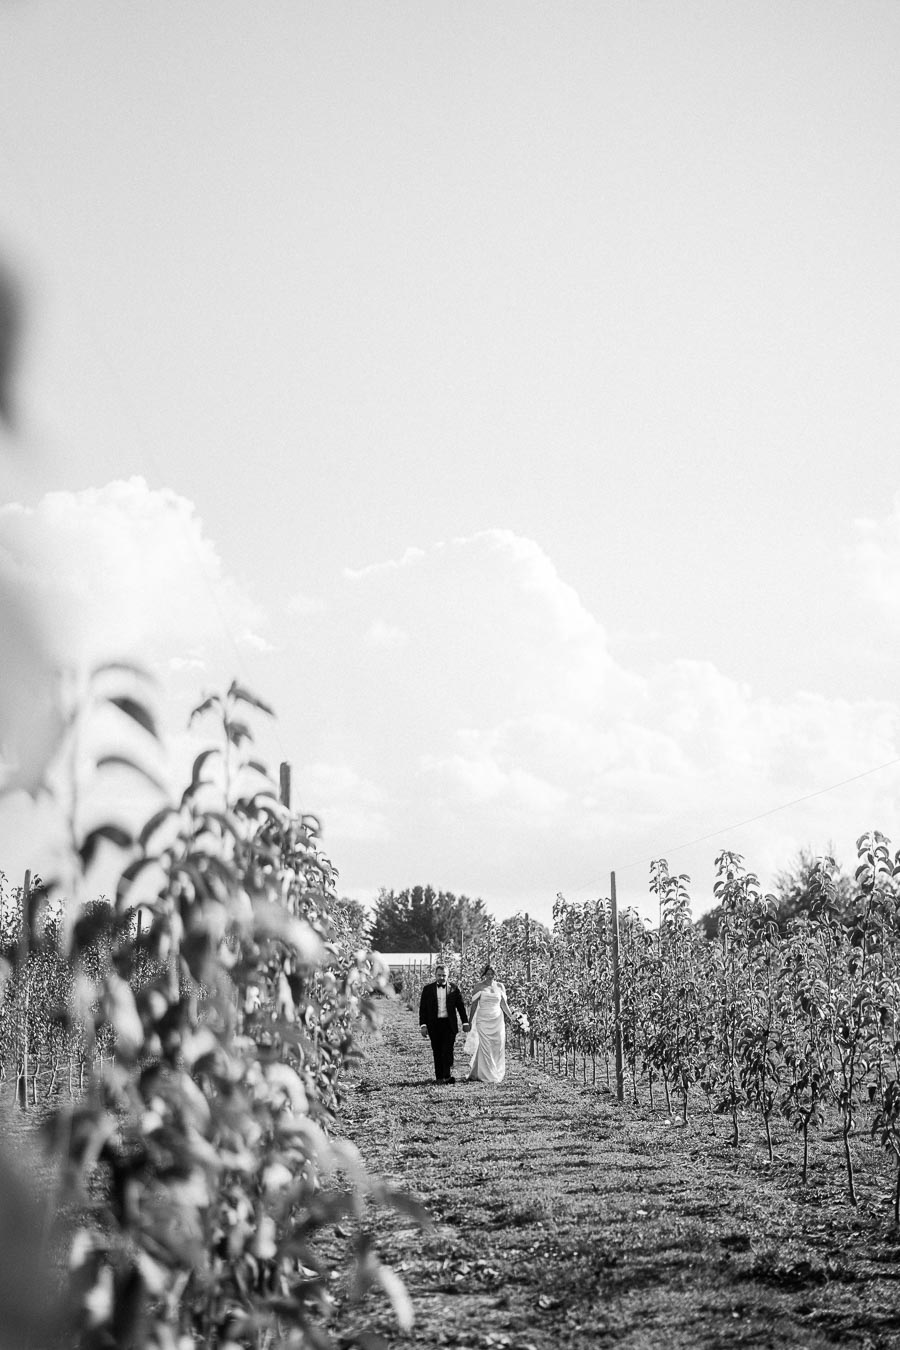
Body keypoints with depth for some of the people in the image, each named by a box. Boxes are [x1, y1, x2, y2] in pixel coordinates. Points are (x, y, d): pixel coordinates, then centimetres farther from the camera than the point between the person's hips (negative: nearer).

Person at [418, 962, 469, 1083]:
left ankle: (448, 1075, -13)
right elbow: (423, 1008, 5)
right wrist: (423, 1025, -2)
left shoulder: (454, 988, 6)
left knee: (448, 1050, -11)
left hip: (449, 1024, -1)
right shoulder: (428, 989, 5)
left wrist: (465, 1022, 7)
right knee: (437, 1052, 4)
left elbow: (461, 1006, 10)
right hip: (434, 1025, 1)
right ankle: (439, 1077, 9)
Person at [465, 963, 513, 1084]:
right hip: (483, 1020, -3)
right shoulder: (479, 987, 0)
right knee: (485, 1047, -8)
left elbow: (503, 1004, 12)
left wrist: (510, 1016, 4)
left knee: (498, 1047, -1)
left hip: (497, 1020, 3)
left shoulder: (499, 986, 7)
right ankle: (485, 1075, -3)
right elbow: (474, 1005, 2)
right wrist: (470, 1020, 0)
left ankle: (497, 1073, 9)